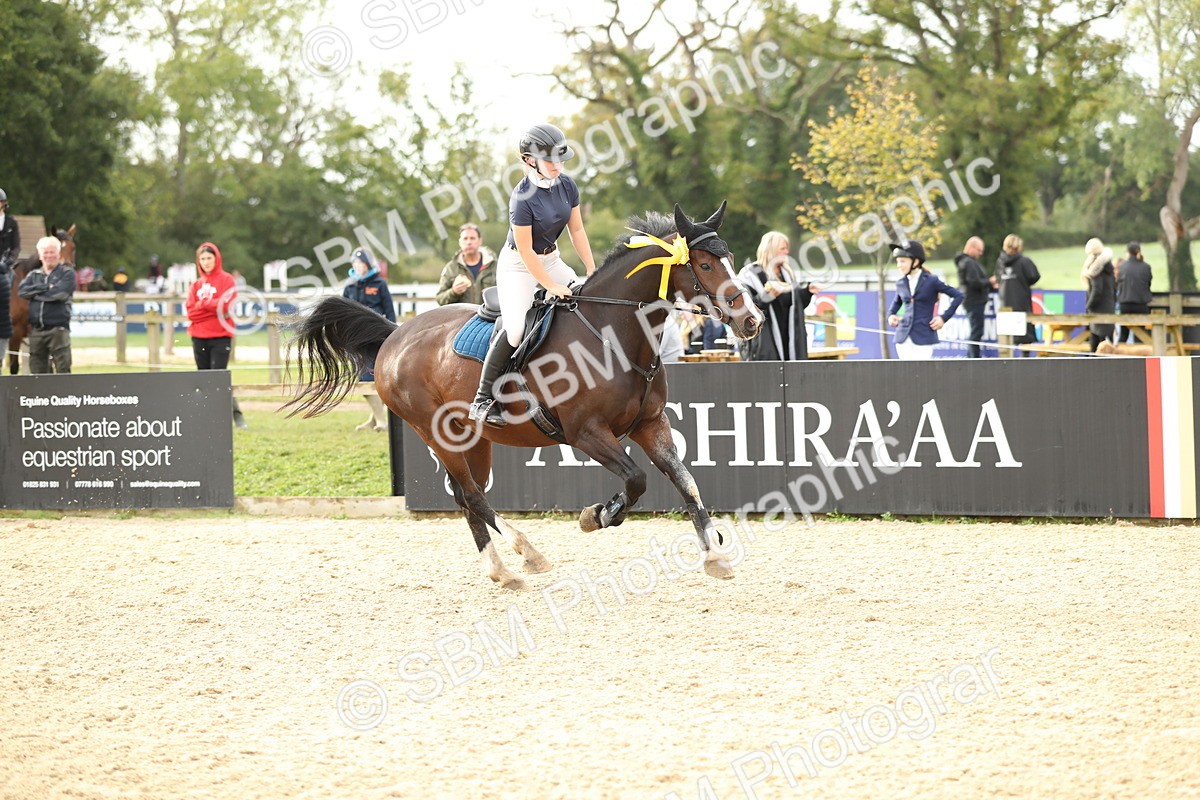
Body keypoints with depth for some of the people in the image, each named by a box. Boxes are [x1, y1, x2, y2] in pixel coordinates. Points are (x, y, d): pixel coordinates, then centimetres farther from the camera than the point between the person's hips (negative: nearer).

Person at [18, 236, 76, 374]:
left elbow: (61, 293, -13)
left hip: (58, 329, -4)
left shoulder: (67, 273, 3)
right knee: (37, 370, 8)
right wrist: (46, 287, -10)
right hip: (36, 330, 5)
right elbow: (22, 290, -2)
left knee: (63, 369, -7)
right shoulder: (33, 275, 16)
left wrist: (36, 292, -6)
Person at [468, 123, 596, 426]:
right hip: (518, 265, -8)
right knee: (515, 328, -21)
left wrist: (592, 272, -2)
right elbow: (526, 251, -23)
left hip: (550, 258, 8)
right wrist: (551, 287, -23)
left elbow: (577, 230, 3)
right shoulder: (523, 199, -26)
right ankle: (482, 399, -15)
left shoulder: (566, 186, -6)